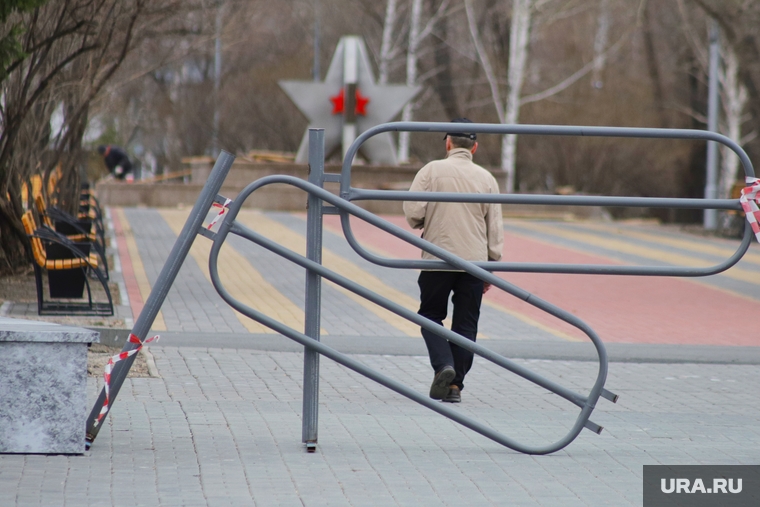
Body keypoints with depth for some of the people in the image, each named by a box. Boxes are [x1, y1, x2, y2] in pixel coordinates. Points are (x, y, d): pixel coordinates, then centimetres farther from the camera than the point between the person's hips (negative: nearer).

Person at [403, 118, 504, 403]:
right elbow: (495, 229, 5)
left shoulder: (432, 171, -4)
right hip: (475, 260, 2)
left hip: (437, 258, -2)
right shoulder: (486, 178, 3)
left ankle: (443, 365, -11)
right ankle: (455, 384, 6)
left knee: (431, 315, 12)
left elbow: (412, 212, -10)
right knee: (465, 324, 9)